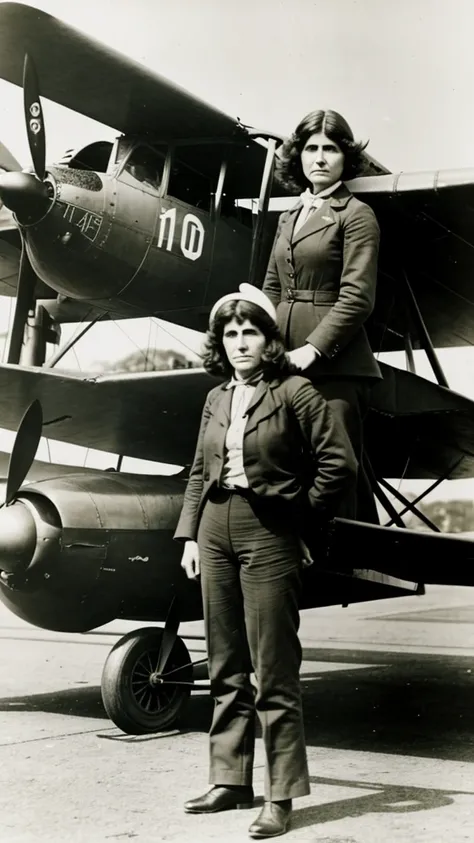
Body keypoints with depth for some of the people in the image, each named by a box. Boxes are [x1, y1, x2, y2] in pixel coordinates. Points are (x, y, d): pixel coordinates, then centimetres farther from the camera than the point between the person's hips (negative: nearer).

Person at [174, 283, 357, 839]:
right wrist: (188, 535, 11)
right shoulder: (216, 400, 12)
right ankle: (230, 780, 24)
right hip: (215, 535, 6)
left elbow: (339, 464, -8)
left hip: (269, 537, -6)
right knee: (226, 669, 13)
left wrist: (303, 512, 0)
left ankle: (281, 797, 7)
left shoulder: (294, 392, -7)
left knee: (273, 674, -2)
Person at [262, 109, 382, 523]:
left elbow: (357, 297, -10)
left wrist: (313, 349, -17)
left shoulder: (355, 215, 0)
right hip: (287, 361, 6)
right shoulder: (289, 218, 20)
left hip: (335, 364, -6)